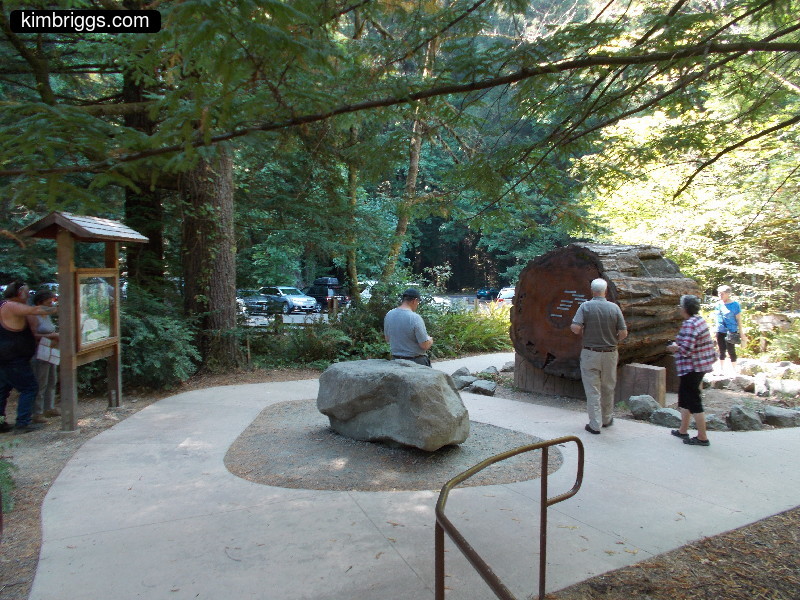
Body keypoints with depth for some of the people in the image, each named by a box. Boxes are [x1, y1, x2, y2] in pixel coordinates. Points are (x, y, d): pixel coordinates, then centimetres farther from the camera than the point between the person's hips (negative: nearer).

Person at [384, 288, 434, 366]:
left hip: (395, 360, 6)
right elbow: (425, 345, -18)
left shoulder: (389, 315, -1)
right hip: (416, 361, -6)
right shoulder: (415, 318, -21)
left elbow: (387, 338, 12)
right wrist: (430, 340, 3)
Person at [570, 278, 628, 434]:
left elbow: (575, 328, -19)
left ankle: (595, 424, 6)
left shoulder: (585, 306, -10)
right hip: (610, 353, 2)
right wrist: (613, 341, 14)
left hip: (590, 354, -2)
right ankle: (607, 419, 33)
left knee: (592, 390, 4)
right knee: (608, 388, 18)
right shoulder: (614, 308, -5)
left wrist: (583, 332, 4)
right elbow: (623, 333, -5)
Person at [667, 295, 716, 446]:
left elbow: (685, 349, -27)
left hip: (691, 368, -11)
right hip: (701, 365, 11)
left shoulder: (689, 325, -22)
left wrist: (674, 347, -8)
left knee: (694, 401, -2)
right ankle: (683, 431, 28)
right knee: (684, 397, 19)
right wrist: (678, 345, 8)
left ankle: (702, 437, 5)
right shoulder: (699, 320, 9)